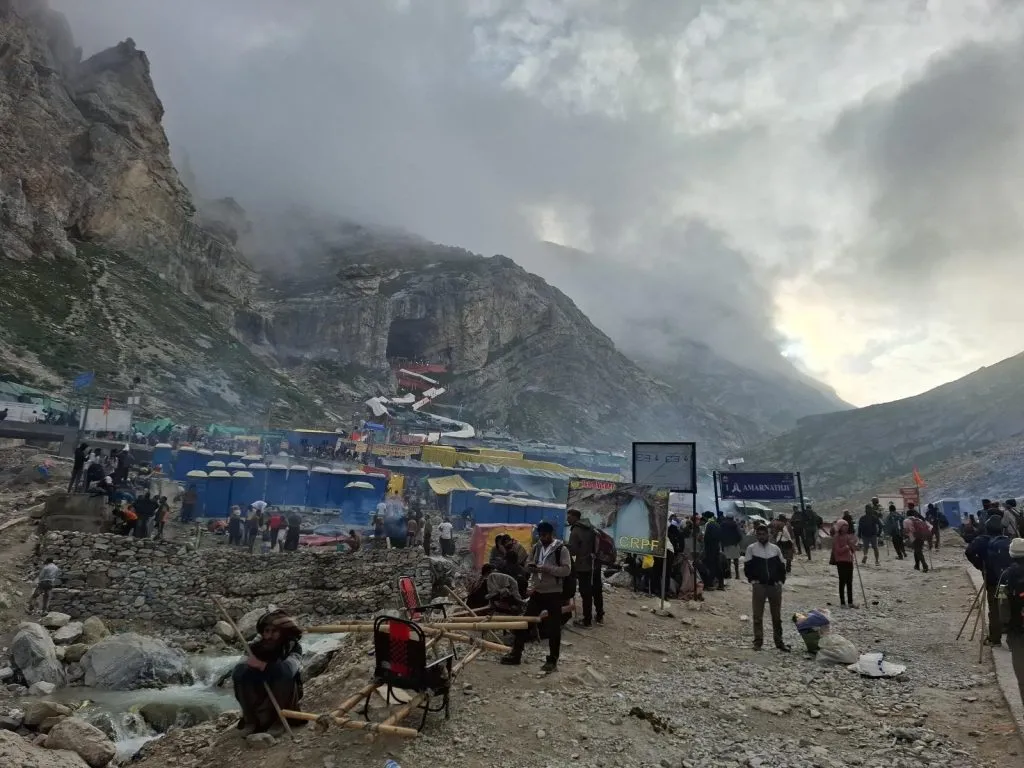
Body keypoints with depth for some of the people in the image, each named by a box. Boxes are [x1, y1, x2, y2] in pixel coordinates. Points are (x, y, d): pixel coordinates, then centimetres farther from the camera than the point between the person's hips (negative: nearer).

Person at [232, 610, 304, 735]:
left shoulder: (292, 647, -19)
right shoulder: (256, 646, -9)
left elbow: (289, 668, -40)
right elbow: (236, 673, -20)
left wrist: (263, 665, -42)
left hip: (286, 698, -3)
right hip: (260, 696, 3)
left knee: (284, 672, -33)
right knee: (240, 669, -21)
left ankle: (278, 719, -13)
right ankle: (251, 720, -7)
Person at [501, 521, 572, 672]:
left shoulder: (561, 549, -11)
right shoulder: (536, 547, 7)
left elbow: (566, 570, -19)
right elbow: (529, 564, 16)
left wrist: (547, 568, -27)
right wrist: (531, 567, -9)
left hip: (553, 593, -6)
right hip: (537, 592, 6)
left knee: (553, 627, 2)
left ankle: (552, 660, 13)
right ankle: (516, 654, 18)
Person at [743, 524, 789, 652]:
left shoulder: (775, 548, 6)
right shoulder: (751, 549, 0)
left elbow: (782, 566, 12)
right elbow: (747, 567, 3)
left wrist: (781, 580, 3)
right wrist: (752, 580, -5)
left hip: (775, 585, 2)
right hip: (759, 586, -2)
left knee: (777, 616, 8)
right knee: (757, 616, 0)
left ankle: (779, 641, 19)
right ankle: (758, 642, 7)